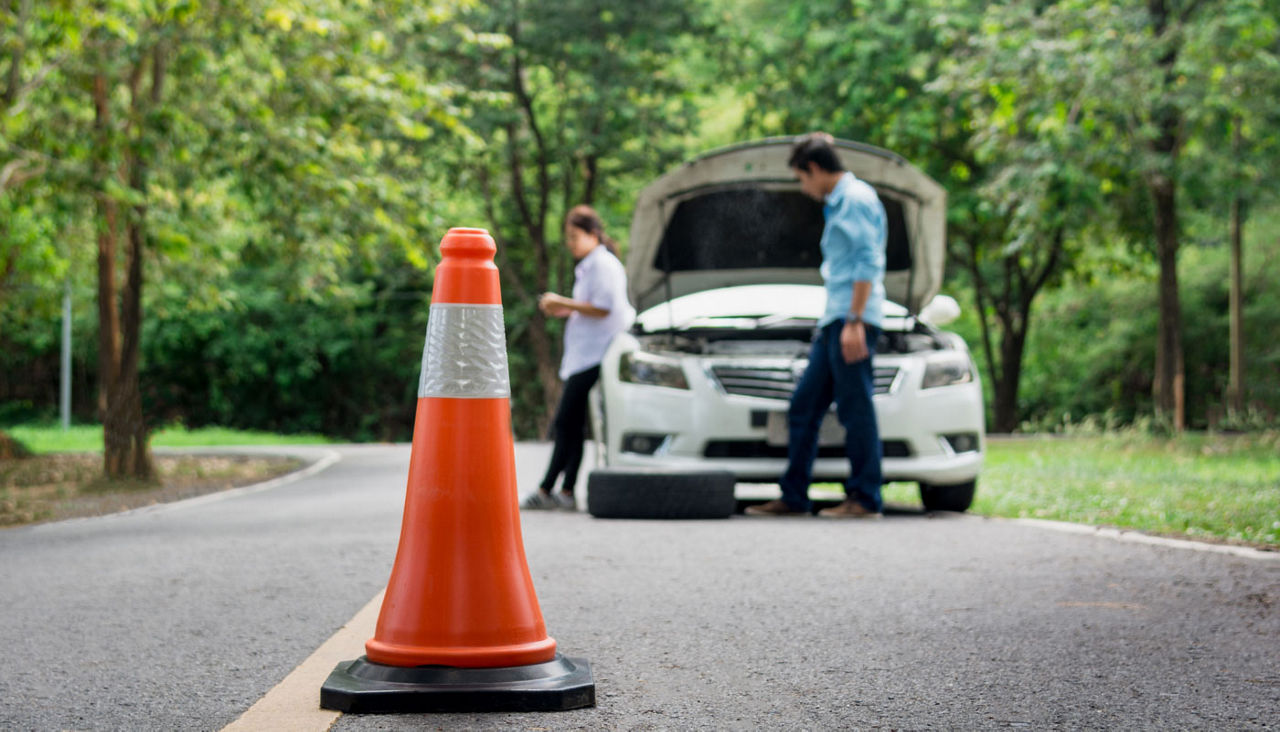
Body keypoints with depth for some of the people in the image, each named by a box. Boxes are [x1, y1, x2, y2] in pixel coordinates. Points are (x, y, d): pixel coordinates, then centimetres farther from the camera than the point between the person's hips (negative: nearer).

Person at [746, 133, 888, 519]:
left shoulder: (857, 198, -8)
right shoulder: (836, 204, 22)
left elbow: (868, 263, -15)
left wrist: (855, 322, -20)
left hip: (853, 319, -10)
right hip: (834, 321, 10)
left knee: (856, 409, -7)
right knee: (804, 407, 9)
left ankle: (865, 498, -2)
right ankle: (793, 497, 12)